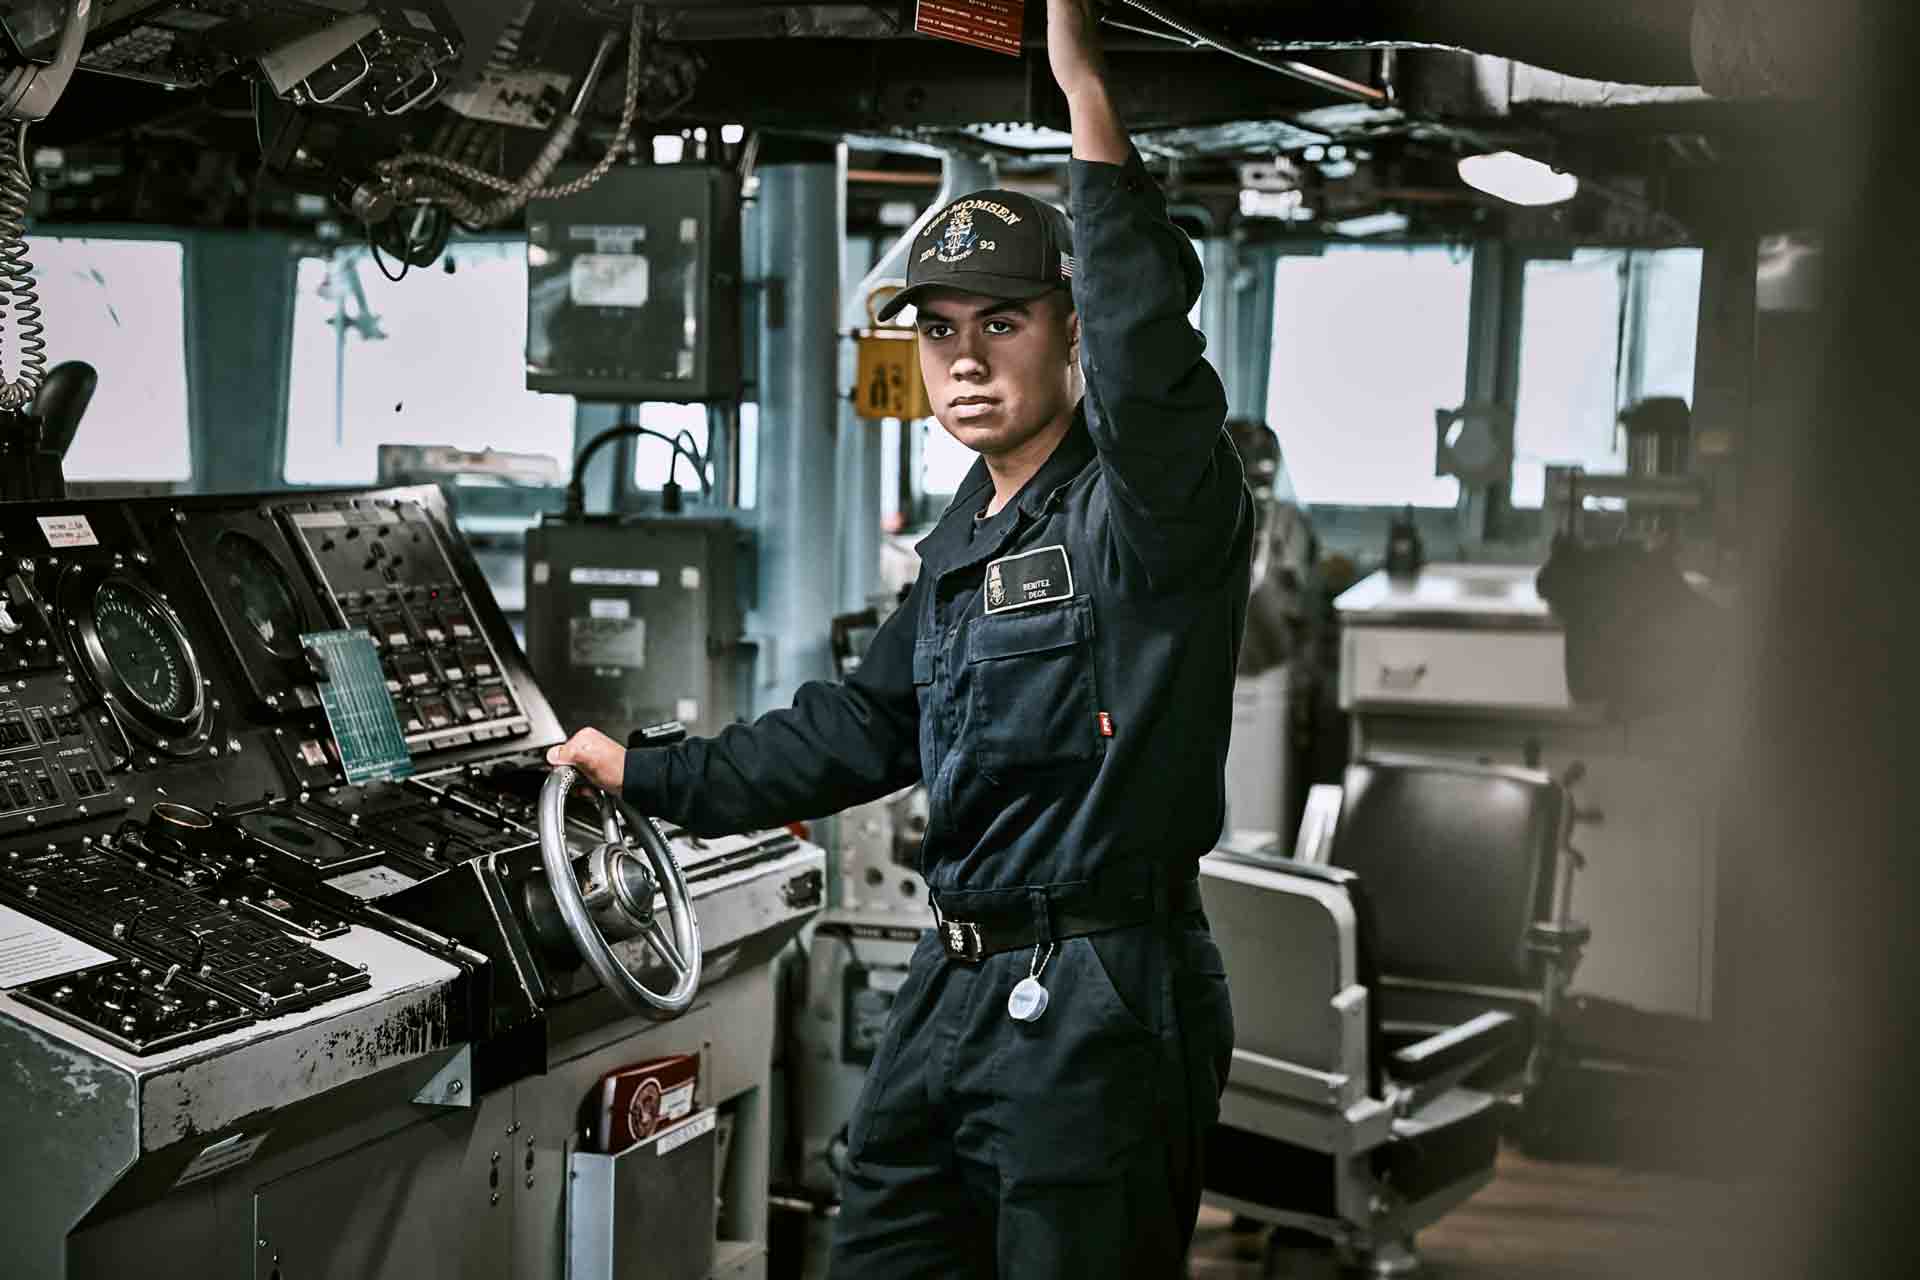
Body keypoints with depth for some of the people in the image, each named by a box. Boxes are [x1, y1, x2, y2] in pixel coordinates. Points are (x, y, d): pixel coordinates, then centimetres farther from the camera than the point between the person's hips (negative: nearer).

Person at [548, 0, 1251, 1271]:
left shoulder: (1146, 502, -11)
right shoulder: (965, 539, 14)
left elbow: (1148, 358, -35)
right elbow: (865, 726, 23)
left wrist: (1094, 105, -43)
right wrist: (651, 774, 28)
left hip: (1101, 1013, -8)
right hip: (956, 983, 9)